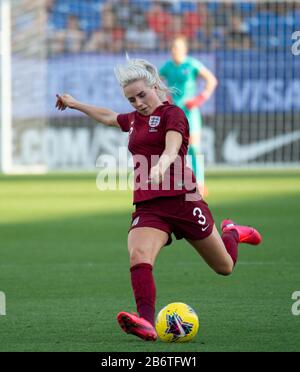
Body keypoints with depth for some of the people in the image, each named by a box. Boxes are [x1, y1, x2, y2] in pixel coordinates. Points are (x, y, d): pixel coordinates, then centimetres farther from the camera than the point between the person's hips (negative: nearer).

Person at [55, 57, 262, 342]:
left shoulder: (172, 113, -3)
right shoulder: (134, 119, 18)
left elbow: (172, 147, -24)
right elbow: (108, 117, 42)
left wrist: (161, 165, -45)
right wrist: (75, 104, 51)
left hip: (181, 199, -5)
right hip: (147, 207, 5)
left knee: (224, 267, 9)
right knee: (138, 256, -28)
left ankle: (232, 233, 45)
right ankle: (147, 323, -43)